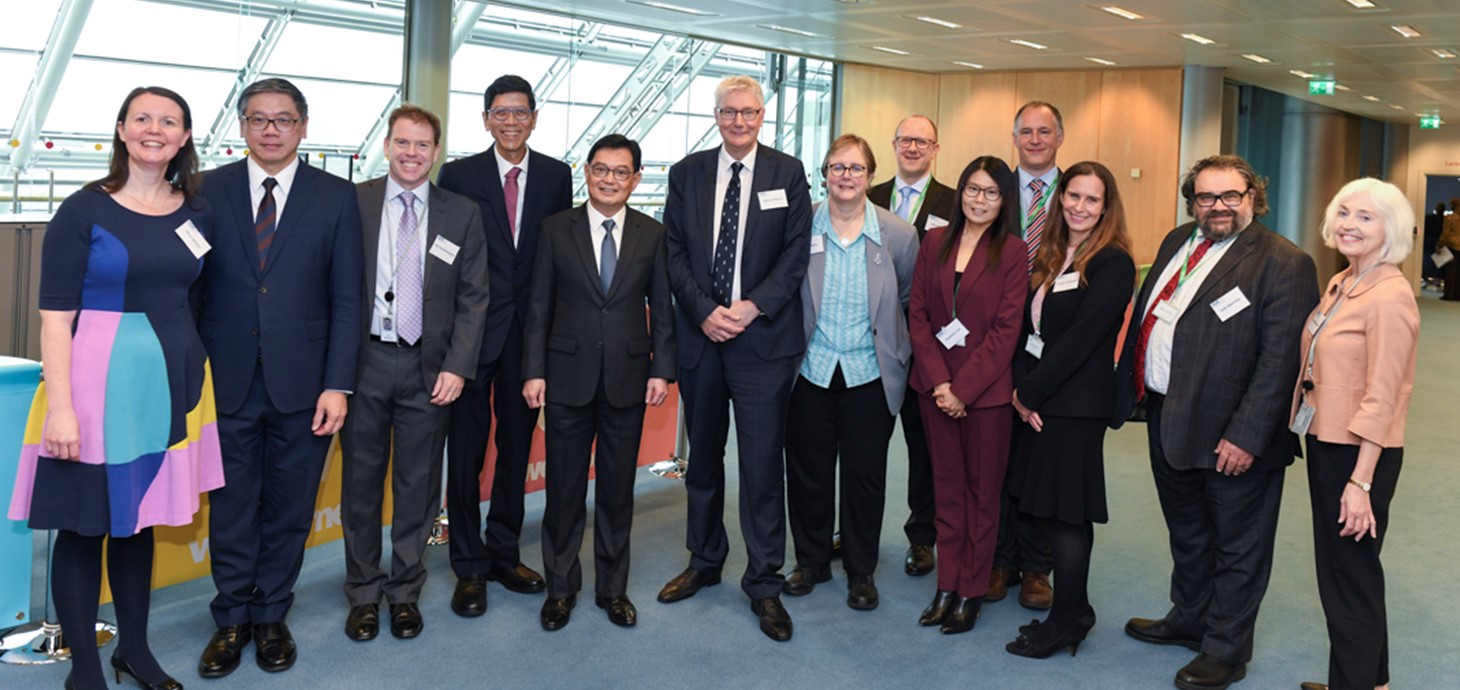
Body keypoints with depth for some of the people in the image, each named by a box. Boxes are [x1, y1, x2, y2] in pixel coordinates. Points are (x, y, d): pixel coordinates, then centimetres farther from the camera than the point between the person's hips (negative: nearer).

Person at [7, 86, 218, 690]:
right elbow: (54, 317, -9)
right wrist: (59, 407, -16)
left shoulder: (198, 213, 6)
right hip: (98, 381, -4)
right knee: (85, 524, 4)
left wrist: (196, 379, 7)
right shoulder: (84, 211, -6)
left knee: (140, 517, 15)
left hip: (170, 384, 4)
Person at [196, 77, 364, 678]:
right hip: (226, 381, 0)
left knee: (289, 509, 10)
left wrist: (337, 384, -6)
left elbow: (346, 298, 0)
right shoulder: (208, 191, 4)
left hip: (301, 382, 0)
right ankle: (232, 619, 25)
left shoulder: (337, 197, 2)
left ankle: (271, 616, 26)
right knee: (231, 506, 9)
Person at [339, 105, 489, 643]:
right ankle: (363, 593, 23)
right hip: (364, 361, 0)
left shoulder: (462, 214, 4)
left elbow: (472, 297, 3)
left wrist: (457, 367, -6)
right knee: (361, 482, 8)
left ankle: (405, 591, 24)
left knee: (418, 484, 9)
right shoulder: (353, 203, 2)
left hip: (428, 366, 1)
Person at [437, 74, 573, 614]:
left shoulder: (556, 176, 5)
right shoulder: (458, 175, -1)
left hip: (529, 331, 3)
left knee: (517, 447, 12)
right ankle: (470, 566, 14)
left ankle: (504, 554, 27)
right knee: (466, 452, 2)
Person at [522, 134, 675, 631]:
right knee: (564, 488, 7)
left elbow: (662, 309, 6)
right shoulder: (557, 229, 2)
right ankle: (561, 588, 22)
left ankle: (613, 588, 23)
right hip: (568, 377, -1)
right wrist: (534, 371, -4)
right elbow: (539, 307, 2)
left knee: (618, 491, 10)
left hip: (628, 379, 1)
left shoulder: (652, 235, 5)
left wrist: (662, 370, -2)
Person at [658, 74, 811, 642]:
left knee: (763, 463, -2)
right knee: (703, 459, 13)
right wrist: (705, 312, -8)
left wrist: (752, 307, -12)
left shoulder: (787, 173, 3)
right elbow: (674, 252, 5)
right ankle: (704, 562, 29)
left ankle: (764, 584, 9)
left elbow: (797, 253, -1)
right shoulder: (687, 173, 8)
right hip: (700, 336, 3)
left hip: (763, 337, -2)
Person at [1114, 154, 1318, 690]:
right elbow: (1145, 316, 15)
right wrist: (1130, 391, 11)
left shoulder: (1283, 263, -15)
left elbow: (1280, 360, -20)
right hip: (1167, 420, 8)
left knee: (1235, 549, 10)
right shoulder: (1177, 243, 9)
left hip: (1230, 437, -7)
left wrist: (1246, 436, -22)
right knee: (1187, 535, 25)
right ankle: (1188, 620, 44)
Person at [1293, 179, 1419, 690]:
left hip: (1360, 454, -9)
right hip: (1324, 442, 9)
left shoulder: (1390, 297, -18)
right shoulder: (1340, 285, 8)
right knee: (1337, 568, 20)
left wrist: (1361, 482, -22)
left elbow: (1381, 399, -21)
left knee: (1350, 575, 4)